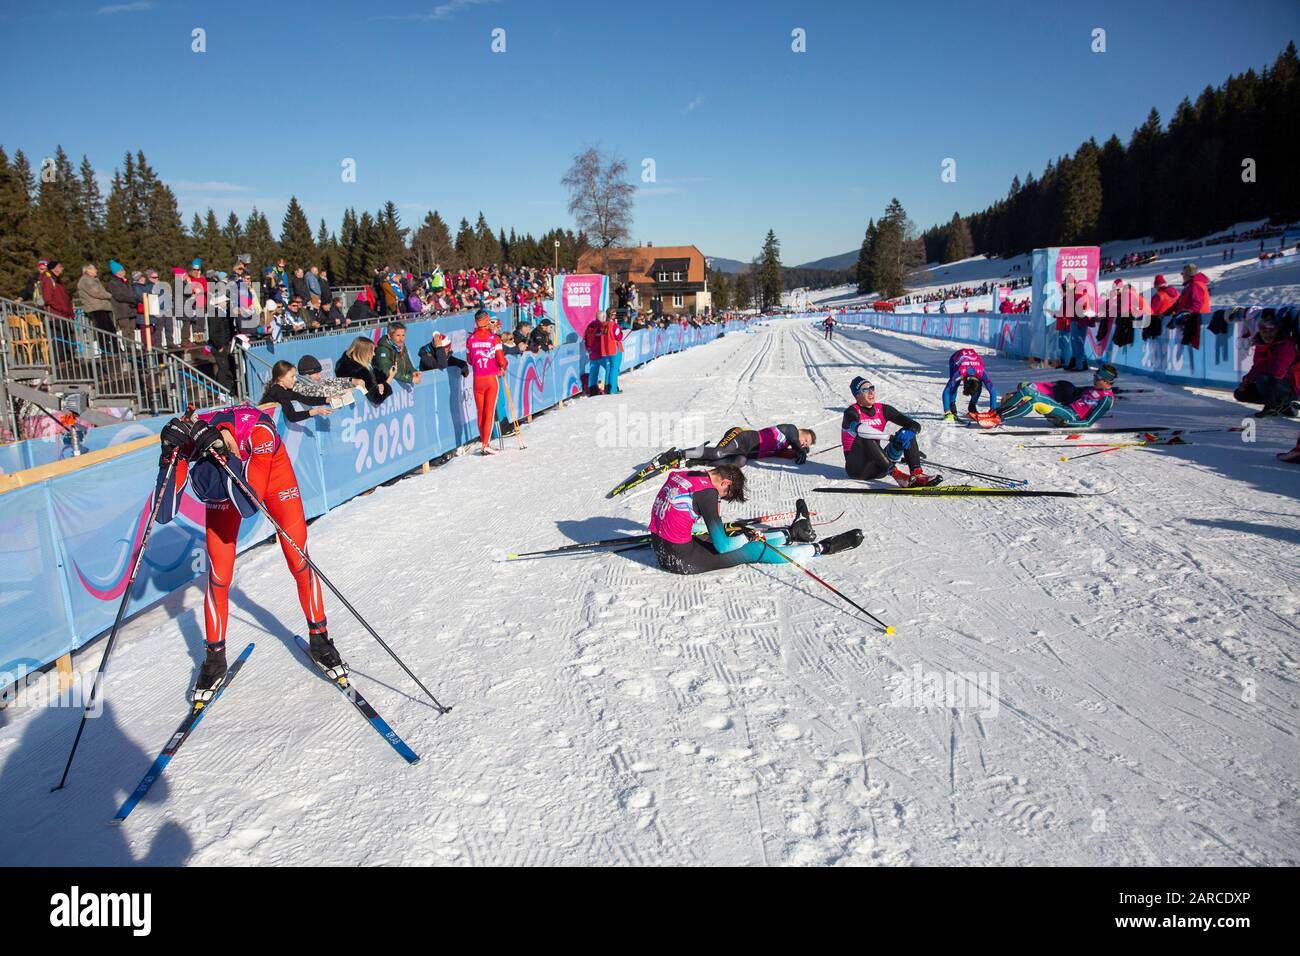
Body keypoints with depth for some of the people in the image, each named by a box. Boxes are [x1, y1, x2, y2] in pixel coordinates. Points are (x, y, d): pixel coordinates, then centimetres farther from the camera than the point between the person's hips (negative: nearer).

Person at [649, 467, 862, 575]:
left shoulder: (680, 475, 6)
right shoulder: (706, 492, -20)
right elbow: (721, 547, -18)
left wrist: (719, 527, 25)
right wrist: (747, 536, 1)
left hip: (661, 552, 8)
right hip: (682, 561, -8)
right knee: (755, 549, 3)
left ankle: (791, 534, 36)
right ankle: (822, 547, 14)